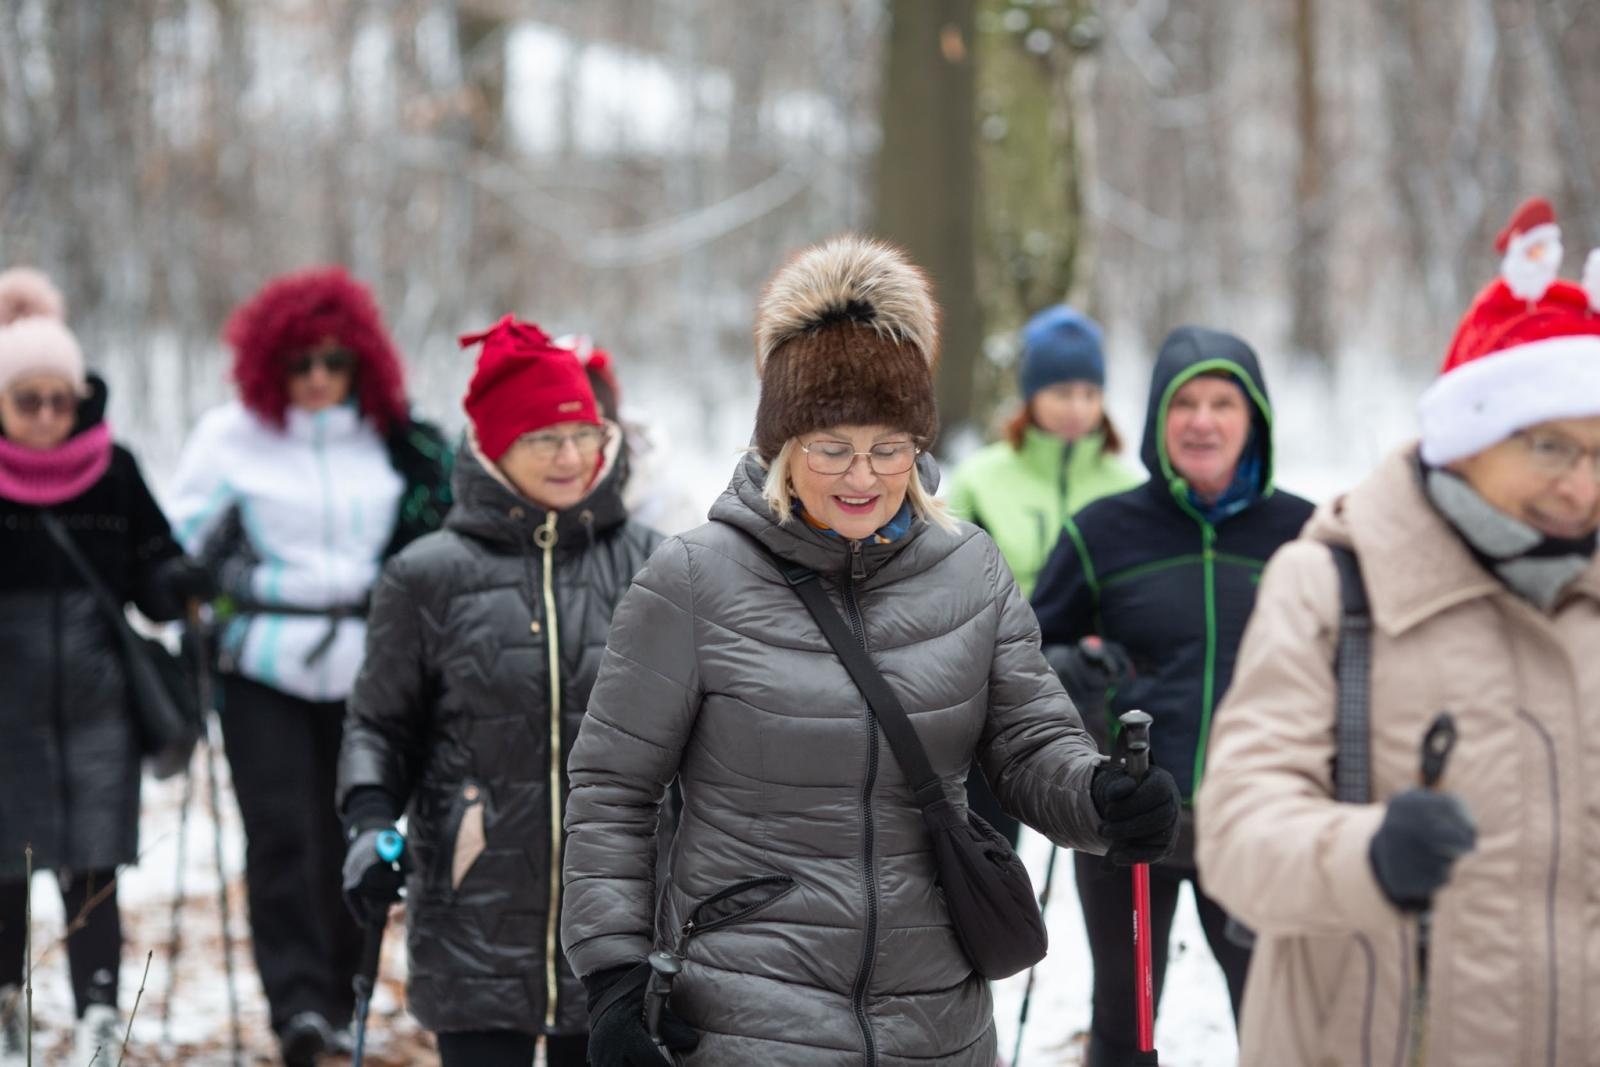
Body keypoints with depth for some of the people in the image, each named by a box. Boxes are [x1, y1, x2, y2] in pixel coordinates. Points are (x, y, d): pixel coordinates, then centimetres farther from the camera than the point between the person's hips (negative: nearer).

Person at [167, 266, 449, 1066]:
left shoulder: (394, 446, 10)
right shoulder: (229, 437, 4)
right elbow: (184, 549, 8)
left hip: (365, 671, 2)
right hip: (264, 669, -2)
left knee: (351, 839, 3)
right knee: (281, 831, -13)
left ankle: (336, 996, 16)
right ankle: (297, 1000, -15)